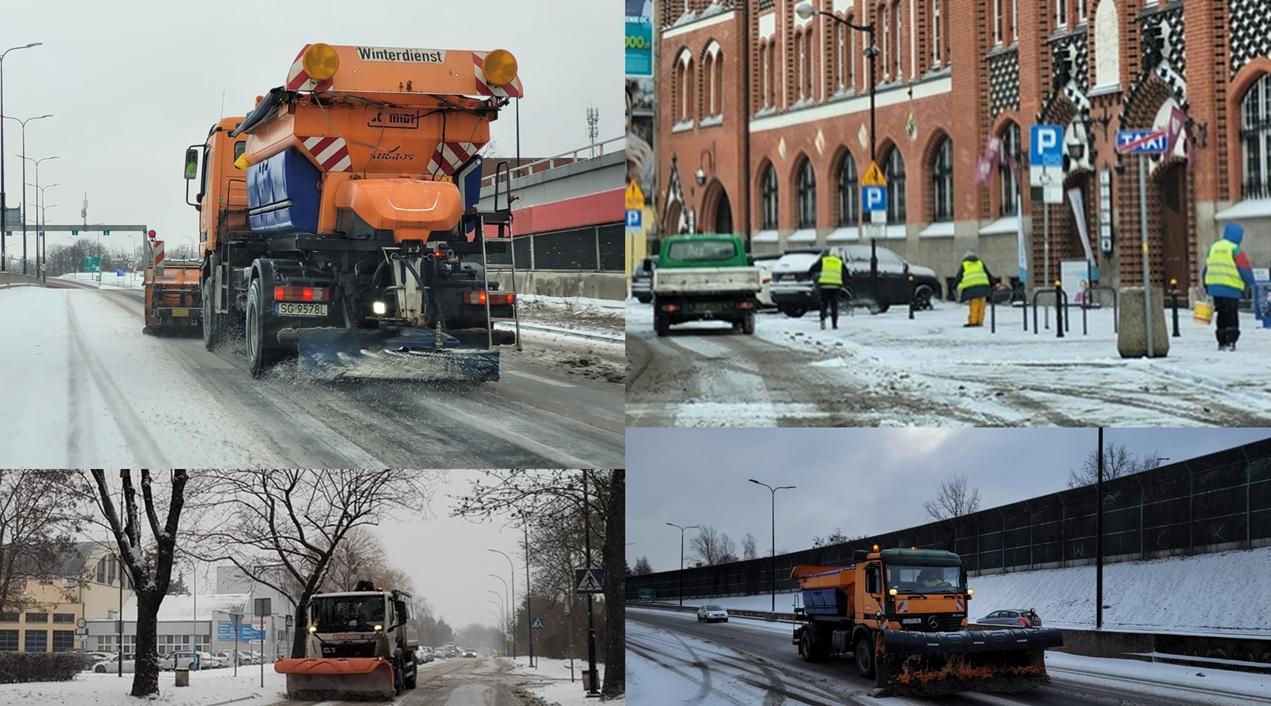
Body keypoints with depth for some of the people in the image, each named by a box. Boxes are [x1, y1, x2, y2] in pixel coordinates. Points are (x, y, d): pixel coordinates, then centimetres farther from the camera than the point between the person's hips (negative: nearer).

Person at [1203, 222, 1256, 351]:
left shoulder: (1213, 248, 11)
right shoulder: (1235, 250, -10)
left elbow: (1207, 269, 17)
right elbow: (1245, 269, -7)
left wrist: (1207, 288, 24)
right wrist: (1250, 283, 11)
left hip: (1214, 287, 6)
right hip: (1231, 289, -6)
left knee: (1222, 315, 14)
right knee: (1232, 316, -2)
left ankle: (1222, 342, 14)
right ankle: (1231, 341, -12)